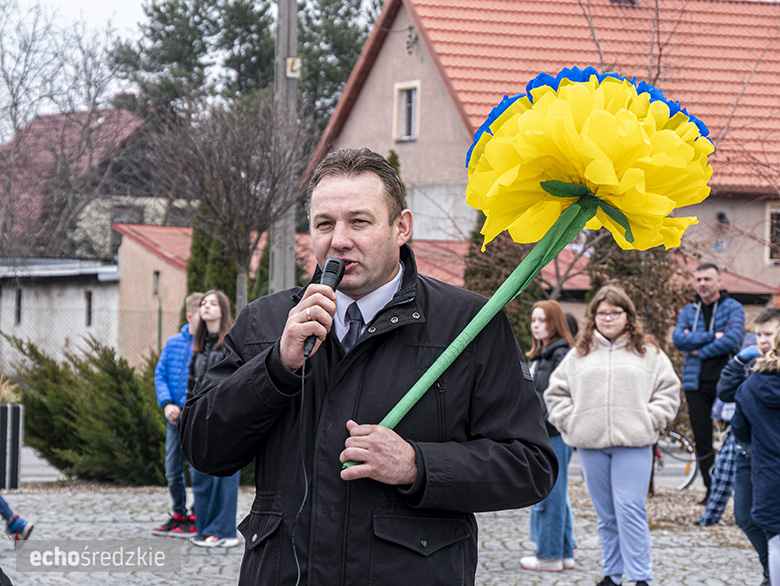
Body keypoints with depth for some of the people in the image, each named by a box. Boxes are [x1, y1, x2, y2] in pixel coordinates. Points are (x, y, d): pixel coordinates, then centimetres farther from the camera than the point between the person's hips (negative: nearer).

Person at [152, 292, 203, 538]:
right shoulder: (173, 343, 6)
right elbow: (160, 374, 8)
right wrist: (167, 404, -6)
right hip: (175, 417, 5)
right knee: (173, 471, 11)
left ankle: (196, 520, 8)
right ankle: (179, 515, 26)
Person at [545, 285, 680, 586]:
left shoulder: (648, 352, 7)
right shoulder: (578, 354, 12)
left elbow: (668, 391, 6)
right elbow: (556, 392, 15)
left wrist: (648, 421, -5)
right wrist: (569, 421, 2)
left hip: (633, 445, -3)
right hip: (591, 445, 3)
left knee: (630, 510, -10)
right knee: (606, 515, 9)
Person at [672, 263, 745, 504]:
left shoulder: (733, 308, 4)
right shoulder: (688, 311, 15)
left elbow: (732, 339, -12)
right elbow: (678, 338, -3)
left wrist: (700, 350, -8)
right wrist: (712, 336, -11)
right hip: (696, 383, 4)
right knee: (702, 439, 3)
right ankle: (711, 491, 10)